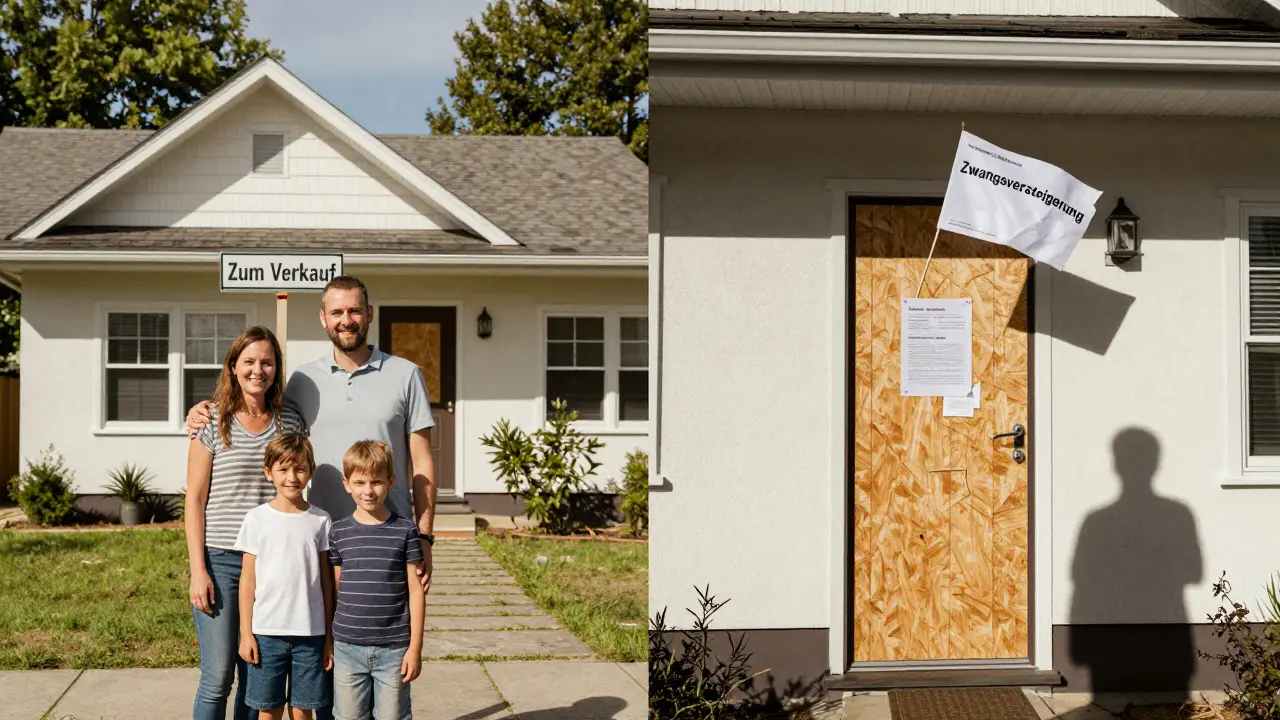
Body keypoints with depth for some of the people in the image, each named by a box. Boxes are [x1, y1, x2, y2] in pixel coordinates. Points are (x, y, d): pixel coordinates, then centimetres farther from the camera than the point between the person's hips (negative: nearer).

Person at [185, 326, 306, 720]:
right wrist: (198, 570, -8)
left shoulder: (290, 422, 7)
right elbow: (195, 500, -2)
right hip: (220, 561, -3)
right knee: (218, 678, -5)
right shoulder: (212, 422, -2)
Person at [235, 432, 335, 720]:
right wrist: (245, 632, -2)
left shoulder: (320, 521, 3)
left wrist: (329, 636, 5)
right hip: (267, 631, -1)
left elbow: (326, 582, 6)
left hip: (310, 632, 1)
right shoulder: (257, 519, 0)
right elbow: (248, 579, 2)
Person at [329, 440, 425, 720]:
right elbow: (335, 590, 8)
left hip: (394, 648, -1)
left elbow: (415, 592, 0)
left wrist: (415, 647, -4)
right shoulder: (338, 532, 3)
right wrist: (328, 643, 7)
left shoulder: (405, 531, -2)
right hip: (348, 647, 2)